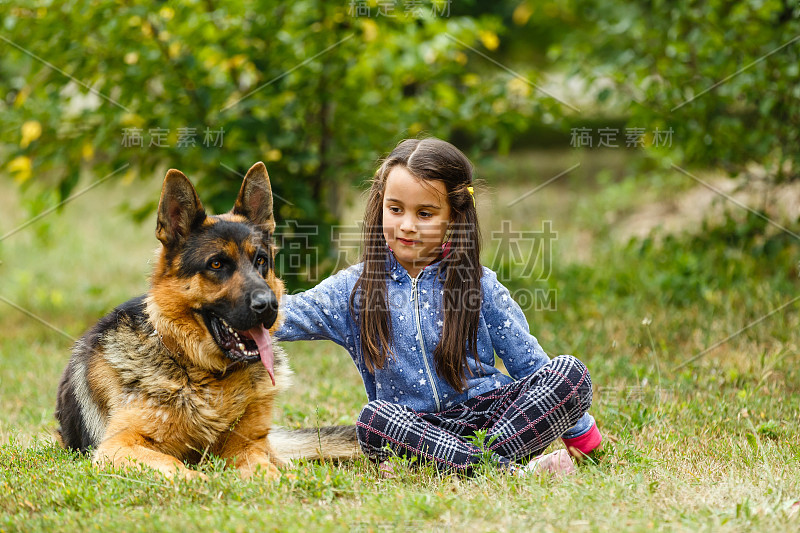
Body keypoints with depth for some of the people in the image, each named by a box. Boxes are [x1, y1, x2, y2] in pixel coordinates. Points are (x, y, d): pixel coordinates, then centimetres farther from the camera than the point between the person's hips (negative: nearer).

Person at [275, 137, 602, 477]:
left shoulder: (481, 285, 3)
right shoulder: (356, 289, 4)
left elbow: (529, 361, 7)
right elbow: (283, 316, -6)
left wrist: (580, 433, 8)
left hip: (489, 416, 0)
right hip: (416, 428, 0)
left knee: (569, 373, -21)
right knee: (374, 418, -34)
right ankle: (513, 470, -36)